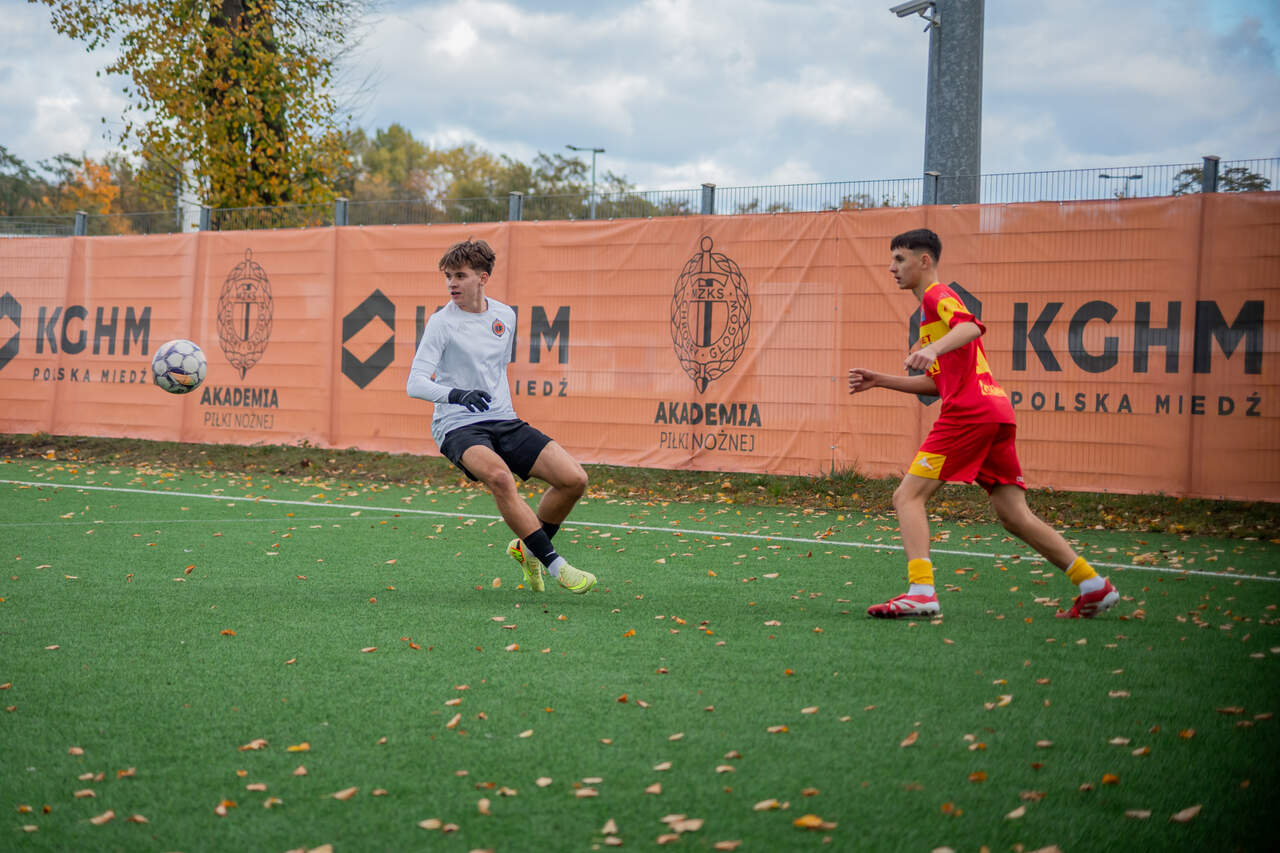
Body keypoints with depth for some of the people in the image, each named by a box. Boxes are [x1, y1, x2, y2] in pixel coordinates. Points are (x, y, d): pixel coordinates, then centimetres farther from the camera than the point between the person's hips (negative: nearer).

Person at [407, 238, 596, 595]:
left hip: (503, 421, 6)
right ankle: (554, 564, -27)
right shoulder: (442, 322, -8)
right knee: (499, 476, -36)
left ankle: (527, 548, 15)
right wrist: (456, 395, -34)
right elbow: (415, 383, -18)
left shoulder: (505, 315, 8)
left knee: (574, 478, -11)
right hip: (458, 427, -5)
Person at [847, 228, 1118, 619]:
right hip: (996, 411, 10)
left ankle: (921, 591, -24)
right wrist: (881, 381, 28)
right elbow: (939, 382, 32)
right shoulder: (934, 307, 30)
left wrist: (933, 349, -39)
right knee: (1014, 514, 8)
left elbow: (970, 327, -22)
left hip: (969, 412, -10)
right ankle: (1093, 585, 5)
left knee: (908, 496, -10)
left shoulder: (937, 295, 1)